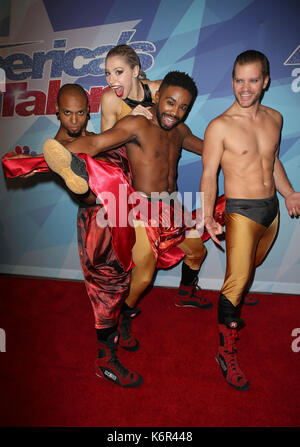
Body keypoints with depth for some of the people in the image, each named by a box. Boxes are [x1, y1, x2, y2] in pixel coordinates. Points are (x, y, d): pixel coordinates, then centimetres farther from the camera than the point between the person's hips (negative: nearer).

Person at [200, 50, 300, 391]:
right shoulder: (220, 126, -11)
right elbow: (209, 175, -9)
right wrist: (207, 214, -22)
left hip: (272, 209, 6)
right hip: (241, 211, -6)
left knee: (249, 268, 20)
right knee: (237, 280, -9)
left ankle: (230, 311, 47)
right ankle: (226, 353, 5)